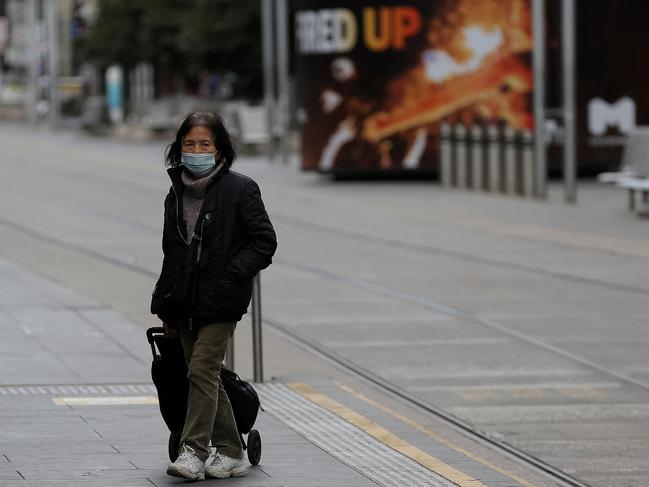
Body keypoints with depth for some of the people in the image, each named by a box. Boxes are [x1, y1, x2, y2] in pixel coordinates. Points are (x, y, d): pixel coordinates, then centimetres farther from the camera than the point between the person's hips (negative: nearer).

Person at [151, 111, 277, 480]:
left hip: (221, 301, -6)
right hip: (187, 304, 6)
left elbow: (264, 241, -7)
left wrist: (232, 275, -18)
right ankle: (231, 454, 16)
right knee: (206, 378, 8)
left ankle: (193, 451, -13)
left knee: (202, 370, -13)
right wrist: (166, 306, 16)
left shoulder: (239, 189, -7)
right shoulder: (177, 195, 11)